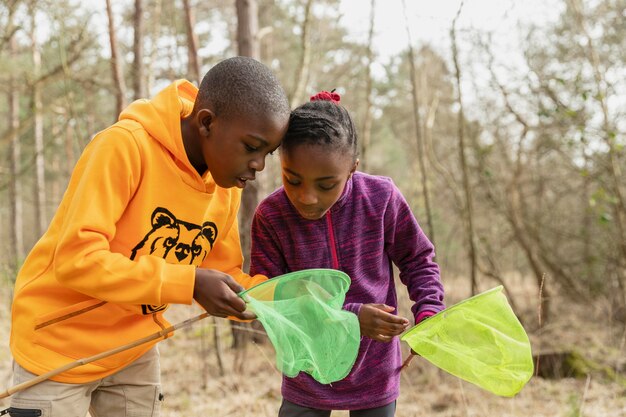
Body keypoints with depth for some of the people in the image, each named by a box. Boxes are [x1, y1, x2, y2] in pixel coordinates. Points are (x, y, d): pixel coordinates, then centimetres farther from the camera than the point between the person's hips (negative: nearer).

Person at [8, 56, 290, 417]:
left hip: (135, 348, 6)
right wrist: (188, 283, -34)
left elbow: (223, 274, 1)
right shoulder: (125, 146, -26)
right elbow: (76, 259, -30)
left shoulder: (227, 185, -6)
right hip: (59, 346, -6)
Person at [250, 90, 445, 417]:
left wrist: (428, 313, -16)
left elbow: (418, 261, 1)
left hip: (375, 374, 1)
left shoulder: (382, 198, -15)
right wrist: (350, 317, -23)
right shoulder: (270, 216, -16)